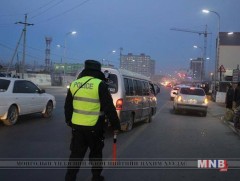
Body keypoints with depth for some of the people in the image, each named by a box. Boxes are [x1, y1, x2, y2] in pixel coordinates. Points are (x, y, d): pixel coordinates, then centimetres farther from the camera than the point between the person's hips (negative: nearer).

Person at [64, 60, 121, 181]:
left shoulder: (74, 84, 5)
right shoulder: (100, 84, -12)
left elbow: (68, 106, 15)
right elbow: (109, 108, -13)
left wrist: (69, 121, 30)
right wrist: (116, 125, -3)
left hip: (76, 126, 4)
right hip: (94, 127, -4)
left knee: (76, 154, 13)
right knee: (96, 153, 15)